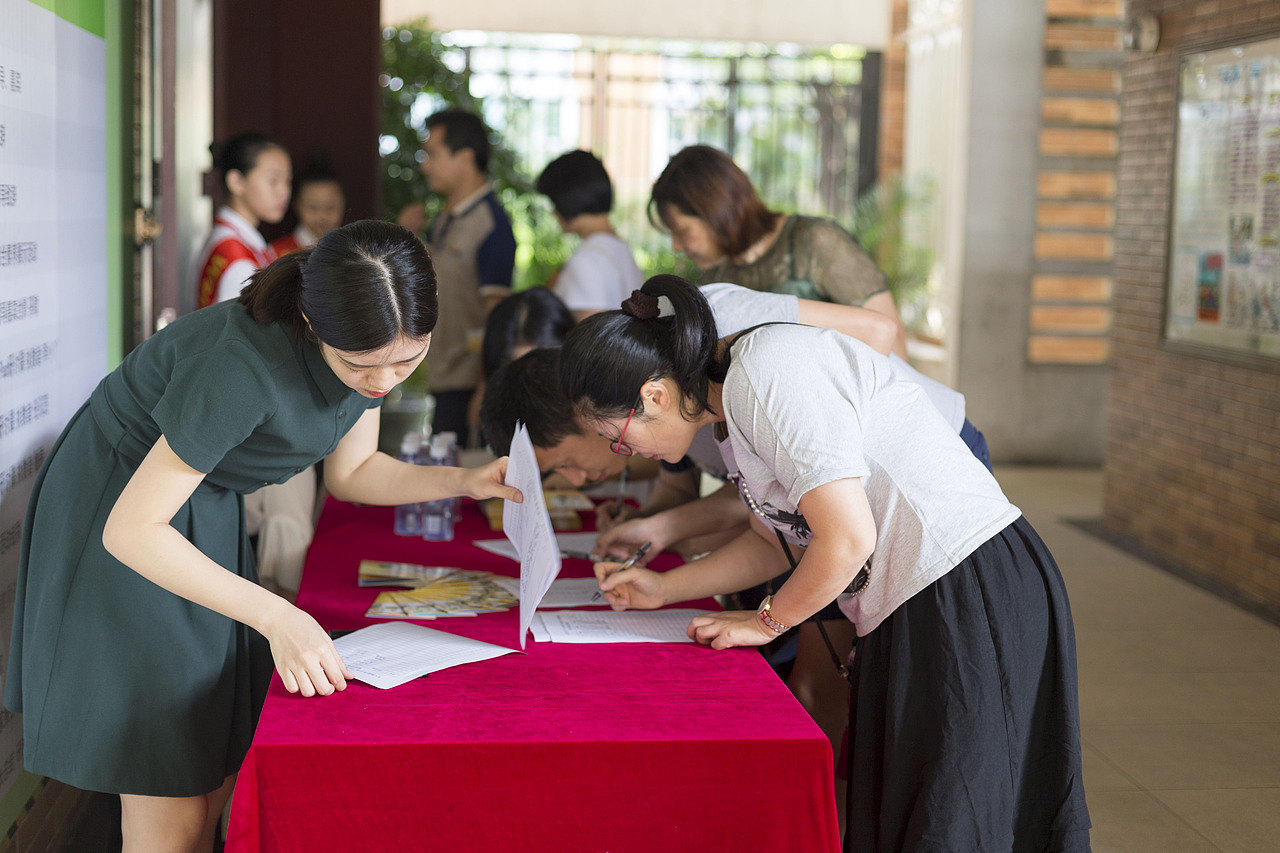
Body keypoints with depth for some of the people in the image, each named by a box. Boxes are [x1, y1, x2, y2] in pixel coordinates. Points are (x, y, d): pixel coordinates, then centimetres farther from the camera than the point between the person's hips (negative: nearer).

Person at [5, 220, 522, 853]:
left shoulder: (376, 342, -11)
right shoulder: (246, 366, -35)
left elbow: (349, 472, 5)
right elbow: (131, 529, -31)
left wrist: (466, 482, -10)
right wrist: (275, 616, -37)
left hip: (208, 516, 7)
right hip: (119, 522, -7)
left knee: (215, 776, 9)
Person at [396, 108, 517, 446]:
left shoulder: (491, 224, -14)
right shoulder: (443, 221, 14)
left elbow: (497, 310, -18)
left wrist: (484, 392, -22)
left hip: (469, 386, -9)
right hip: (445, 380, 9)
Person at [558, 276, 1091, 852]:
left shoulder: (767, 371, -18)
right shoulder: (731, 407, 13)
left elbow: (848, 536, -23)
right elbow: (776, 540, 26)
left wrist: (768, 620, -6)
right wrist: (663, 589, 22)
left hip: (971, 592, -10)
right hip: (909, 610, 10)